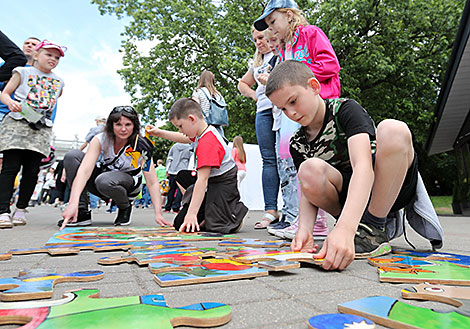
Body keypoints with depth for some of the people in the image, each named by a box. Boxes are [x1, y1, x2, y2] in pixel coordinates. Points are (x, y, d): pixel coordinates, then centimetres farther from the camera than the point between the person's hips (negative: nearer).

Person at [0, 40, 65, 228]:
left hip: (41, 130, 3)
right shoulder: (23, 72, 11)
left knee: (32, 170, -2)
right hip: (17, 124, -2)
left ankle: (21, 210, 11)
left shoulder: (58, 82, 19)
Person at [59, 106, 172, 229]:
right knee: (72, 156, -19)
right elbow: (85, 170, -31)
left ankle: (125, 207, -4)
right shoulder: (100, 139, -19)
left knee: (104, 181, -38)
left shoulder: (142, 146, -23)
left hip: (129, 184, -3)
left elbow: (152, 183, -24)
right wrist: (73, 203, -44)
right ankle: (81, 212, -16)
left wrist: (158, 213, -34)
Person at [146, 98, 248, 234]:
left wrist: (192, 213, -30)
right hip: (213, 179, 11)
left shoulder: (207, 143, -28)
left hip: (224, 185, -10)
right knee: (182, 176, 25)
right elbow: (185, 138, 26)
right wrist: (160, 133, 24)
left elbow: (202, 180, -31)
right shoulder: (205, 131, 3)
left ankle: (237, 210, 0)